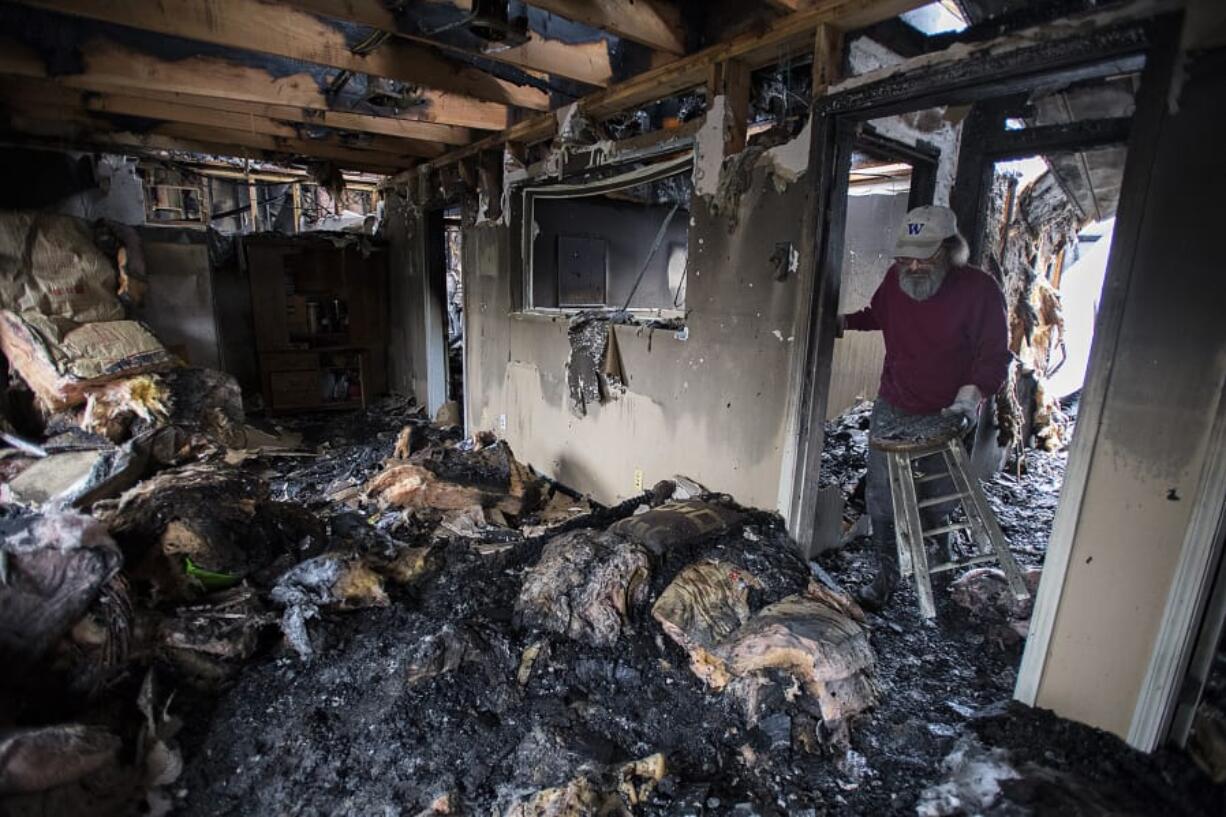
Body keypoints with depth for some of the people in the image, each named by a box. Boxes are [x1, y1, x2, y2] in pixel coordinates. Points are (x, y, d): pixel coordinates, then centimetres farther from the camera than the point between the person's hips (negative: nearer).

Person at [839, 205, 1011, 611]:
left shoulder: (979, 289, -13)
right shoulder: (896, 277, -1)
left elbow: (994, 354, -12)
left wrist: (972, 392, -28)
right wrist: (844, 321, 4)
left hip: (946, 418, -3)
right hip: (892, 410, 3)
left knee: (937, 503, 11)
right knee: (881, 498, 3)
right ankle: (886, 577, 19)